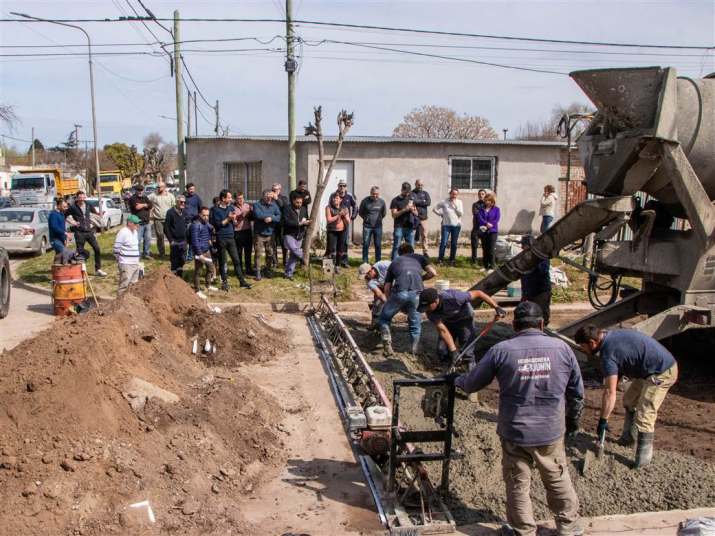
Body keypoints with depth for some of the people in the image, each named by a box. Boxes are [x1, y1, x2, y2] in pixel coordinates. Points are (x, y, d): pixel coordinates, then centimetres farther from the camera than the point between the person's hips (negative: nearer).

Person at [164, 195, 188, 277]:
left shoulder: (184, 212, 8)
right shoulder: (170, 212, -9)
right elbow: (166, 228, -10)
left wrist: (186, 238, 9)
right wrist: (171, 240, -13)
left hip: (183, 241, 5)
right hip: (175, 242, -5)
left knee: (182, 261, 11)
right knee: (174, 261, 0)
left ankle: (180, 278, 24)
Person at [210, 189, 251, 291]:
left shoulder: (231, 207, 9)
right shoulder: (216, 210, -6)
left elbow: (234, 223, 12)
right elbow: (216, 224, -12)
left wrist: (233, 219, -10)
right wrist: (228, 219, -14)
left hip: (231, 237, 4)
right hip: (221, 238, -4)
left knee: (236, 260, 5)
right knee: (222, 261, 5)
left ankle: (242, 281, 10)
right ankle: (224, 282, 15)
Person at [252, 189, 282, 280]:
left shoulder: (274, 205, 7)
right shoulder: (257, 205, -5)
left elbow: (279, 217, -3)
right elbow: (258, 215, -23)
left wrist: (271, 218, -21)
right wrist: (272, 215, -15)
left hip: (270, 234, 4)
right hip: (259, 234, -4)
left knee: (270, 253, 10)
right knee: (257, 254, -2)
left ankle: (268, 270, 25)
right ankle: (258, 272, 5)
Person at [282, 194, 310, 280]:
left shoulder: (304, 209, 11)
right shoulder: (288, 209, -8)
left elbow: (307, 220, 18)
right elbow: (287, 221, -17)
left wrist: (306, 222, -7)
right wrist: (299, 223, -21)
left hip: (299, 236, 5)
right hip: (289, 235, -5)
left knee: (293, 255, 5)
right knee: (294, 249, -27)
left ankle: (289, 273, 12)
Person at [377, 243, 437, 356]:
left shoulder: (394, 261, 31)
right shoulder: (420, 257, 30)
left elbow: (387, 287, 24)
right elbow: (433, 273, 15)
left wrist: (391, 302, 36)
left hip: (400, 291, 0)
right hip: (417, 292, 1)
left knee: (384, 318, 20)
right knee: (415, 322, 24)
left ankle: (387, 346, 8)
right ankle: (414, 350, 25)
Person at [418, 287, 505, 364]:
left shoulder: (453, 297, -39)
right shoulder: (430, 311, -26)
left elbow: (478, 293, -30)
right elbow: (443, 330, -25)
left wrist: (496, 307, -29)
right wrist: (453, 350, -31)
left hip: (465, 320, -4)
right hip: (448, 322, 4)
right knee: (442, 351, -4)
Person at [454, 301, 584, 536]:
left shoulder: (501, 350, -10)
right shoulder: (562, 348, -4)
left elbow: (472, 383, -2)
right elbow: (577, 391, 6)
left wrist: (457, 380, 20)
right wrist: (573, 419, 23)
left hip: (514, 433, -2)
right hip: (551, 432, 2)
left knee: (518, 485, 15)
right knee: (558, 479, 22)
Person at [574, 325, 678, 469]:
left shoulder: (608, 354, -23)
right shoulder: (611, 335, 3)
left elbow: (610, 393, -23)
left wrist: (603, 420, -16)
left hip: (661, 373, -11)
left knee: (643, 416, -11)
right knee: (629, 400, 19)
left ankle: (644, 457, -1)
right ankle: (628, 438, 31)